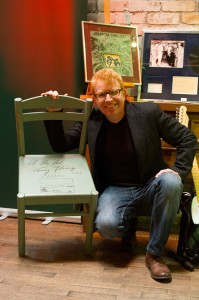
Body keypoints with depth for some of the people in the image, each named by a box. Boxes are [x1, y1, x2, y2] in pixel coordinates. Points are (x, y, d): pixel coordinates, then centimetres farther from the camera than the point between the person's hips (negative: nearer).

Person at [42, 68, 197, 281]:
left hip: (150, 188, 0)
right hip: (115, 190, 0)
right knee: (106, 225, -32)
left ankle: (154, 254, -17)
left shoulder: (148, 112, -6)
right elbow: (61, 145, 8)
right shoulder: (91, 120, 1)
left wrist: (178, 170, -15)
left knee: (171, 182, -35)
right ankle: (128, 225, 9)